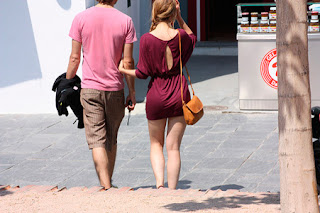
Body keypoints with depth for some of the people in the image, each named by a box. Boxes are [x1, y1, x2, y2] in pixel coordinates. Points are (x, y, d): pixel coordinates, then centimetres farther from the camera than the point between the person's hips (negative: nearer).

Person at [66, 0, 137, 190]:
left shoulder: (81, 19, -5)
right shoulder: (125, 21, -5)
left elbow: (74, 58, -2)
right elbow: (128, 62, -4)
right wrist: (132, 92, 5)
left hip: (90, 88, -1)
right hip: (115, 88, 1)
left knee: (97, 141, -3)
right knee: (111, 140, 17)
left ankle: (106, 187, -13)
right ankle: (108, 182, 29)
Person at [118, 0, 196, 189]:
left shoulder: (147, 39, -12)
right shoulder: (180, 36, -7)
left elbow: (143, 73, -7)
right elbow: (193, 38, 19)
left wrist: (123, 70, 10)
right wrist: (180, 19, 11)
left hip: (156, 95, -1)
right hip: (179, 94, 1)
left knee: (156, 144, 17)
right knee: (173, 148, 8)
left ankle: (160, 183, -2)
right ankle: (172, 191, 8)